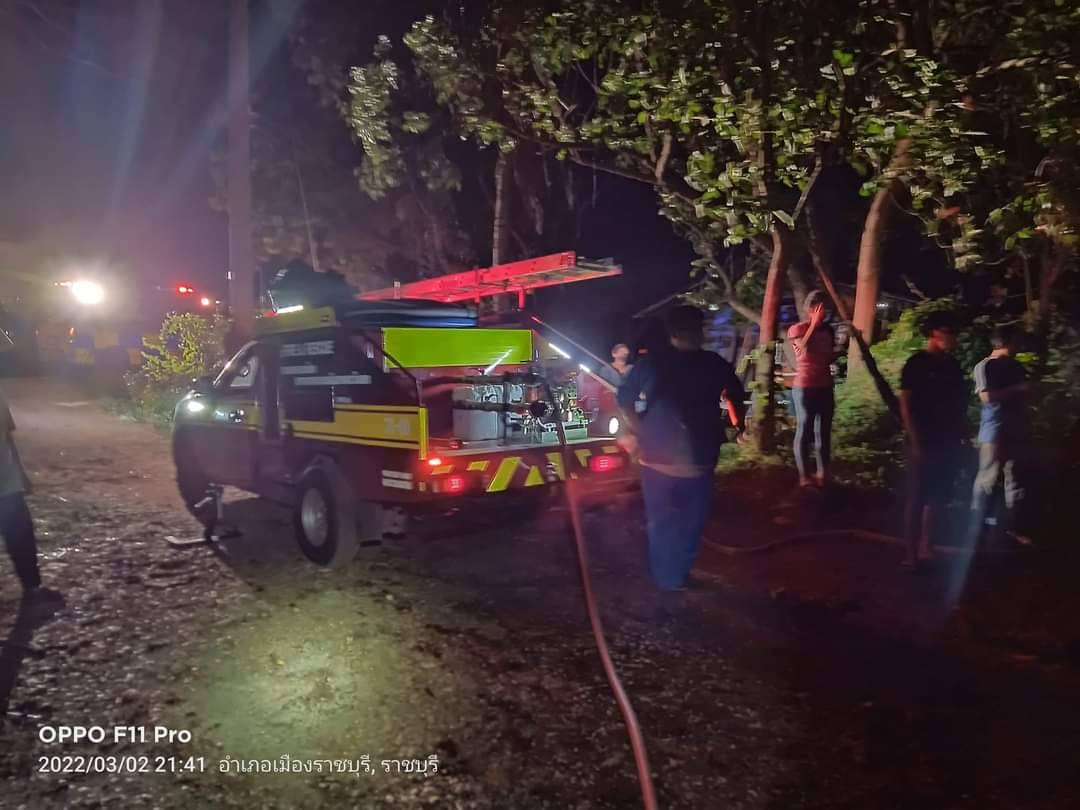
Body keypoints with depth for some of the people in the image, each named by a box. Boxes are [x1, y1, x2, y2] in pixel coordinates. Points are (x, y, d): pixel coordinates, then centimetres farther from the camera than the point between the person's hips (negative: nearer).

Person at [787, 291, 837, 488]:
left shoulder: (828, 330, 10)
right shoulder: (797, 329, -5)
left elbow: (830, 357, 19)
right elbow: (805, 349, -24)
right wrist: (814, 324, -21)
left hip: (825, 387, 6)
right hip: (804, 387, -6)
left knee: (823, 431, 7)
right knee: (804, 430, -3)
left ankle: (823, 474, 12)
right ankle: (804, 475, 1)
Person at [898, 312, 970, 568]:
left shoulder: (952, 365, 10)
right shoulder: (916, 363, -9)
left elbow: (960, 403, 14)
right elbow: (905, 404, -12)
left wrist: (964, 437, 9)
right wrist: (916, 442, -16)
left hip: (949, 443, 7)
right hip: (925, 443, -7)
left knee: (938, 496, 12)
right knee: (917, 497, -1)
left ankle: (925, 547, 23)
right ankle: (911, 553, 6)